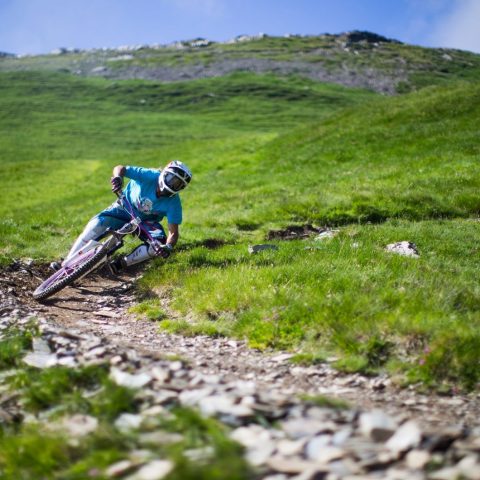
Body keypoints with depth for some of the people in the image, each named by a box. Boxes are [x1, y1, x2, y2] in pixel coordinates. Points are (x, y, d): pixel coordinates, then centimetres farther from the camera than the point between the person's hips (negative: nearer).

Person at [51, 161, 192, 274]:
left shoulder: (173, 202, -25)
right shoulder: (151, 176, -28)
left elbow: (174, 232, -24)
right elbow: (120, 168, -30)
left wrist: (168, 247, -46)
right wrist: (118, 177, -54)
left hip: (146, 221, 1)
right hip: (125, 208, -1)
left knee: (159, 244, -28)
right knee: (97, 224, -24)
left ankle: (122, 263, -21)